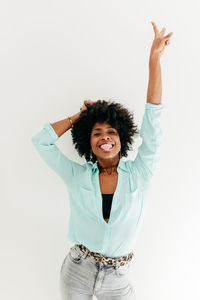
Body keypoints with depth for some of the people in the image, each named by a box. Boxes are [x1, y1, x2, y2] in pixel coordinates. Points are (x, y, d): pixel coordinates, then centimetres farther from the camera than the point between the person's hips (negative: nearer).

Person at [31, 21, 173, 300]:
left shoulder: (138, 173, -7)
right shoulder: (78, 176, -4)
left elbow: (152, 120, -12)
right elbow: (41, 140, -5)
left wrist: (155, 59, -15)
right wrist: (81, 115, 0)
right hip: (77, 272, 1)